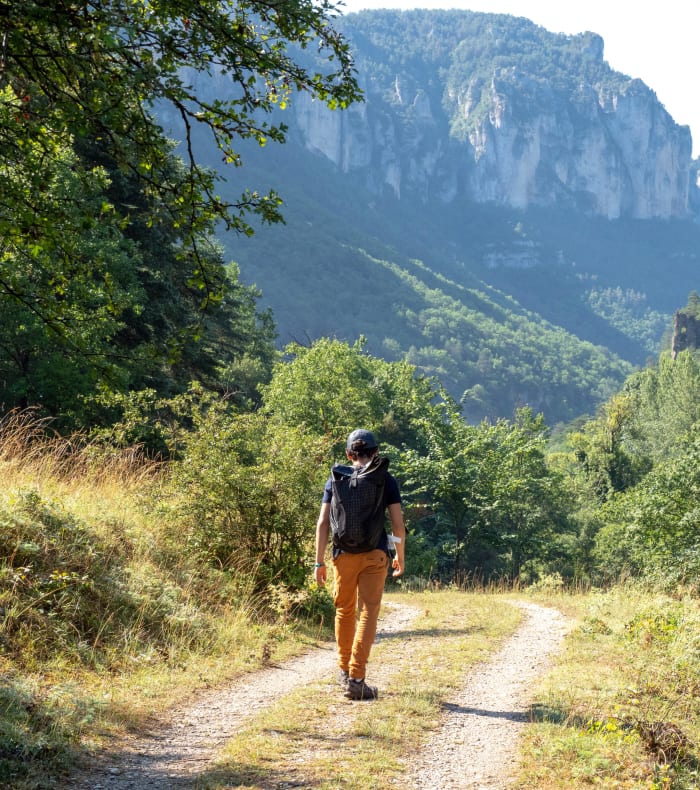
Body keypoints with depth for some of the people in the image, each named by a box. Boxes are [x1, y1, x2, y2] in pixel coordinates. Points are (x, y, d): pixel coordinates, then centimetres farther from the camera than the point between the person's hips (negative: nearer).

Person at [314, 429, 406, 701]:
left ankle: (345, 670, 31)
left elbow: (323, 523, 2)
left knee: (344, 610, 17)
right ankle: (356, 679, -10)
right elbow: (398, 523, 0)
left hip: (344, 554, 2)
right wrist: (400, 557, 13)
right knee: (368, 613, -2)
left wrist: (319, 561, 5)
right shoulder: (386, 481, 2)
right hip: (375, 555, -2)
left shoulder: (335, 480, 6)